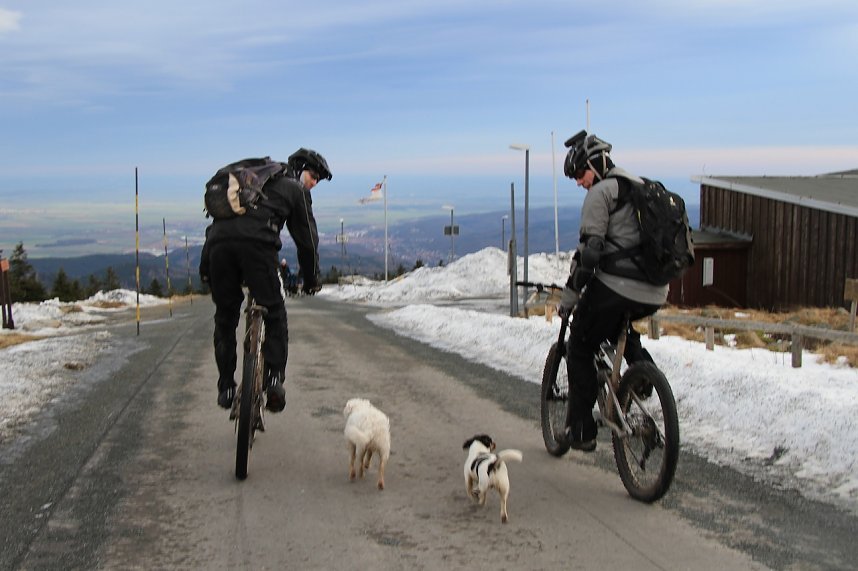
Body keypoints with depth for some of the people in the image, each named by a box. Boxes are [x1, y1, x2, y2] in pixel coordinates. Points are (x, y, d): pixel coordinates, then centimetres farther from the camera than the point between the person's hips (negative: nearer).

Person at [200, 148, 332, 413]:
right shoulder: (295, 189, 21)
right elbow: (306, 239, 18)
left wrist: (205, 267, 32)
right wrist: (312, 279, 30)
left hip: (218, 240, 5)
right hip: (256, 242, -5)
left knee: (225, 317, 15)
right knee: (274, 313, 9)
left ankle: (226, 386, 15)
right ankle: (274, 376, -3)